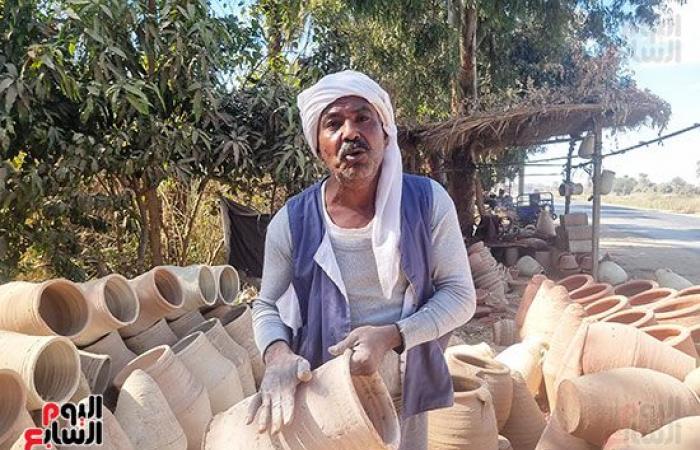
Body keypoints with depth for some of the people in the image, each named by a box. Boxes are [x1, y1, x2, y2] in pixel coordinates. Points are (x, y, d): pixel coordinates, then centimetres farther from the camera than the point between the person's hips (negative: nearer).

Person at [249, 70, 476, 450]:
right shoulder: (291, 222, -11)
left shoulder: (428, 201, -12)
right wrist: (277, 354, -21)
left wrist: (391, 336, -23)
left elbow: (459, 295, -8)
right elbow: (266, 306, 0)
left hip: (404, 395, 1)